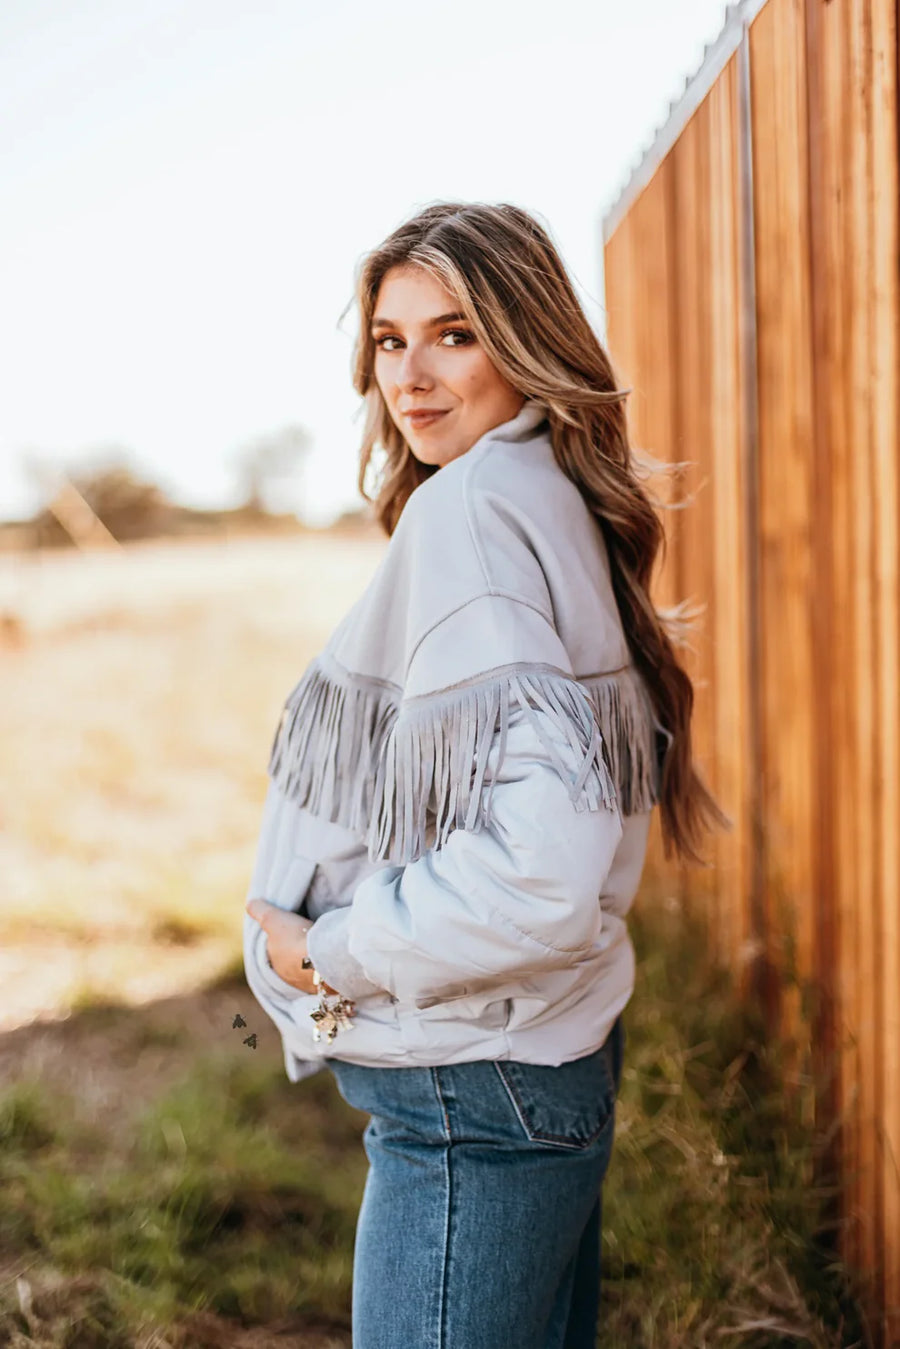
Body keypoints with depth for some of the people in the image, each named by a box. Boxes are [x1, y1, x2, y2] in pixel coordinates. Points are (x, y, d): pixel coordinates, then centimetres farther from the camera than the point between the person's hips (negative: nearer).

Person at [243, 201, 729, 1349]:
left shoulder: (470, 509, -19)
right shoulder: (556, 500, 10)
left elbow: (535, 872, -30)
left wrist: (327, 953, -16)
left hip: (471, 1099, -10)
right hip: (554, 1058, 10)